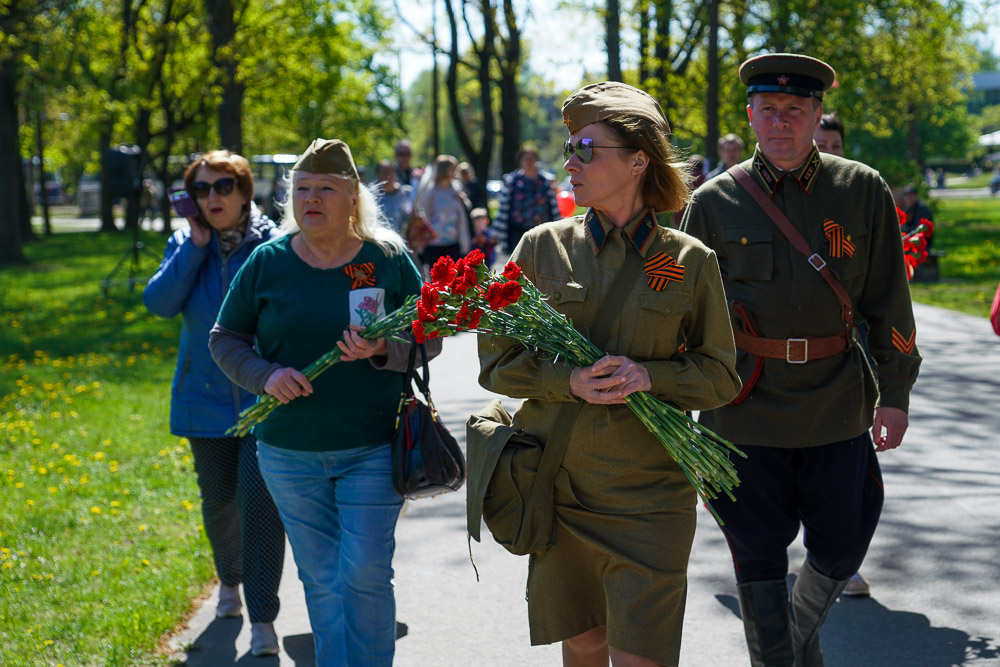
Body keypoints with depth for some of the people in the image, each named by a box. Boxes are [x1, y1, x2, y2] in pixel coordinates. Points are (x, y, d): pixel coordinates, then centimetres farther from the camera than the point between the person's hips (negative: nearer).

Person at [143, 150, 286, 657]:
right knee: (218, 501, 15)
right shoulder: (186, 245, 2)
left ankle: (262, 618, -2)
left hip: (264, 399, -3)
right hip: (206, 400, 4)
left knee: (259, 502, -11)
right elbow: (160, 303, -12)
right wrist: (195, 247, -15)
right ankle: (230, 580, 42)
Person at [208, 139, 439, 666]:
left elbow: (428, 338, 2)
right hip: (289, 454, 2)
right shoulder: (267, 262, 2)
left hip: (373, 450, -2)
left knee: (365, 574, -5)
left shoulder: (388, 258, -1)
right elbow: (225, 339, 8)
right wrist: (266, 375, -12)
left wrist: (383, 349, -20)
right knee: (320, 580, 9)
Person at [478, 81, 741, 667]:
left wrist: (651, 375, -16)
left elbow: (721, 377, 4)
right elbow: (497, 362, 3)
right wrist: (570, 382, -15)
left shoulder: (690, 261, -1)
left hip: (650, 493, -2)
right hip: (559, 484, 2)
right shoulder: (542, 248, 3)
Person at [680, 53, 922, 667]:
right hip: (748, 408, -1)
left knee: (841, 546, 9)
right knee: (759, 556, 5)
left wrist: (894, 394, 3)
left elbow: (889, 300, 6)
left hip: (838, 405, 1)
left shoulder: (863, 191, 2)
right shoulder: (714, 203, 0)